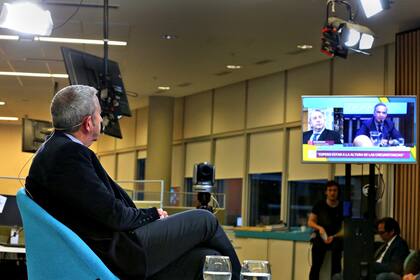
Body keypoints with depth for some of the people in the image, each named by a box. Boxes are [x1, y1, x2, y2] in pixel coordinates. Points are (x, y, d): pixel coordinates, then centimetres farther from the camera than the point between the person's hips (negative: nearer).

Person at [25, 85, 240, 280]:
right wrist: (152, 214, -4)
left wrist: (147, 217, 5)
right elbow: (112, 215, -21)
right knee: (205, 220, 0)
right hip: (114, 255, -10)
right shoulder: (69, 154, -21)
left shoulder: (55, 149, 11)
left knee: (206, 258, 7)